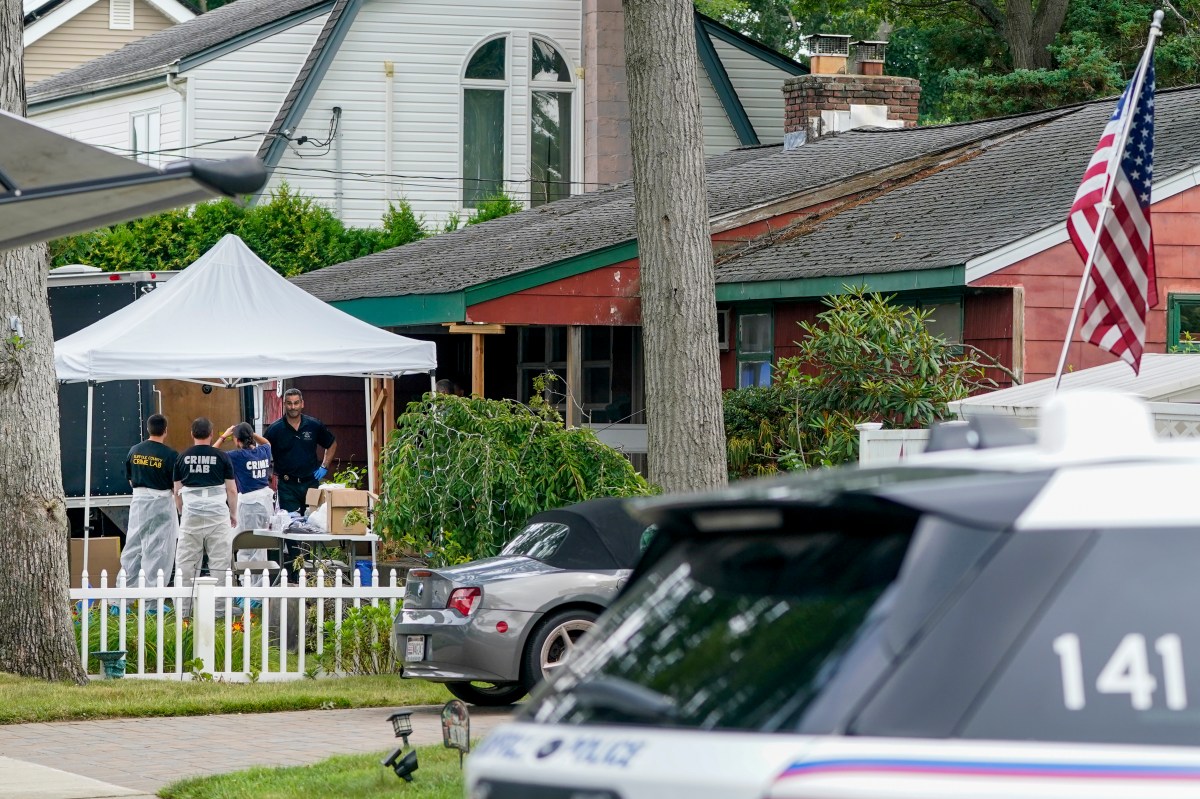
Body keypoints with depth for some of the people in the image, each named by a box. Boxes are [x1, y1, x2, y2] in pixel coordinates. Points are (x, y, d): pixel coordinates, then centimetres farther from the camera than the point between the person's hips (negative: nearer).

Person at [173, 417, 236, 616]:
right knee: (219, 562, 2)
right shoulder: (222, 457, 0)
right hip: (217, 515, -1)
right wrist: (233, 513, 17)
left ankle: (182, 609, 3)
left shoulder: (182, 457, 5)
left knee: (186, 564, 4)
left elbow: (177, 492, 9)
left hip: (191, 516, 2)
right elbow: (231, 490, 3)